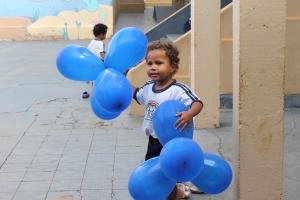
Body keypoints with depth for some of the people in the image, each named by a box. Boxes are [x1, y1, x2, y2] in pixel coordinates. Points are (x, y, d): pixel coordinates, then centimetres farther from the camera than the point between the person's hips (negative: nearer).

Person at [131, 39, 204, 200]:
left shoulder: (178, 90, -23)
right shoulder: (149, 87, 1)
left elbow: (197, 103, -31)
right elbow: (136, 94, 21)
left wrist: (189, 114, -50)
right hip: (153, 140, 8)